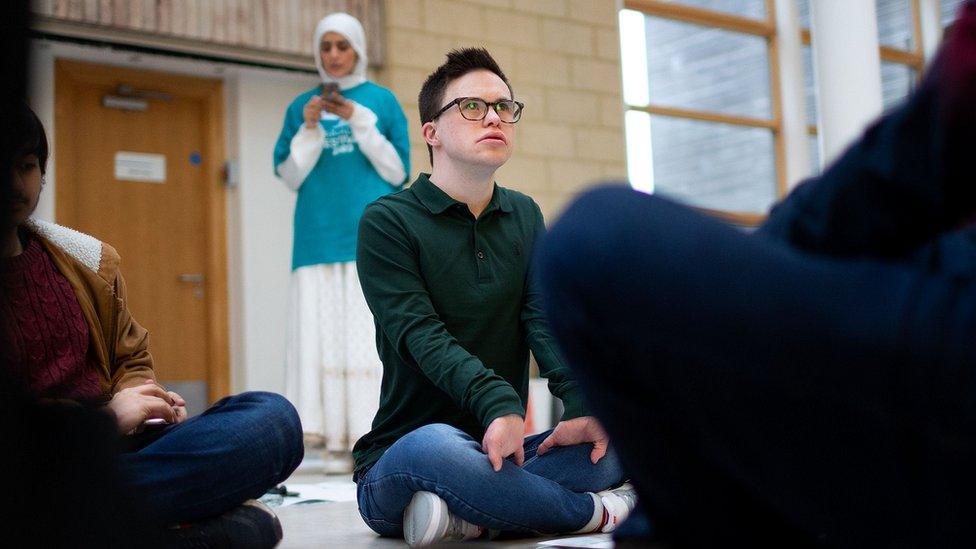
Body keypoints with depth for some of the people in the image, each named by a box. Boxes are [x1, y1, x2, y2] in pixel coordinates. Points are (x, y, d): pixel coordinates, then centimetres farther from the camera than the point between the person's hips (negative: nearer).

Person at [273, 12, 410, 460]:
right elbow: (289, 177, 10)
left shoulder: (381, 100, 9)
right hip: (318, 235, 2)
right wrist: (309, 130, -5)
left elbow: (398, 172, 4)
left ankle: (371, 433, -6)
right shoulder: (301, 107, 14)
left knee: (369, 332, -7)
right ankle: (329, 429, -3)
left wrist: (359, 122, -6)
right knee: (320, 329, -5)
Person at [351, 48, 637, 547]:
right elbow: (421, 336, -18)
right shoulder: (388, 221, -4)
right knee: (431, 446, -40)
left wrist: (582, 402, -22)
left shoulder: (524, 216, 14)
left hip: (500, 451, 5)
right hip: (397, 464, -5)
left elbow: (547, 315, -1)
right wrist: (498, 404, -37)